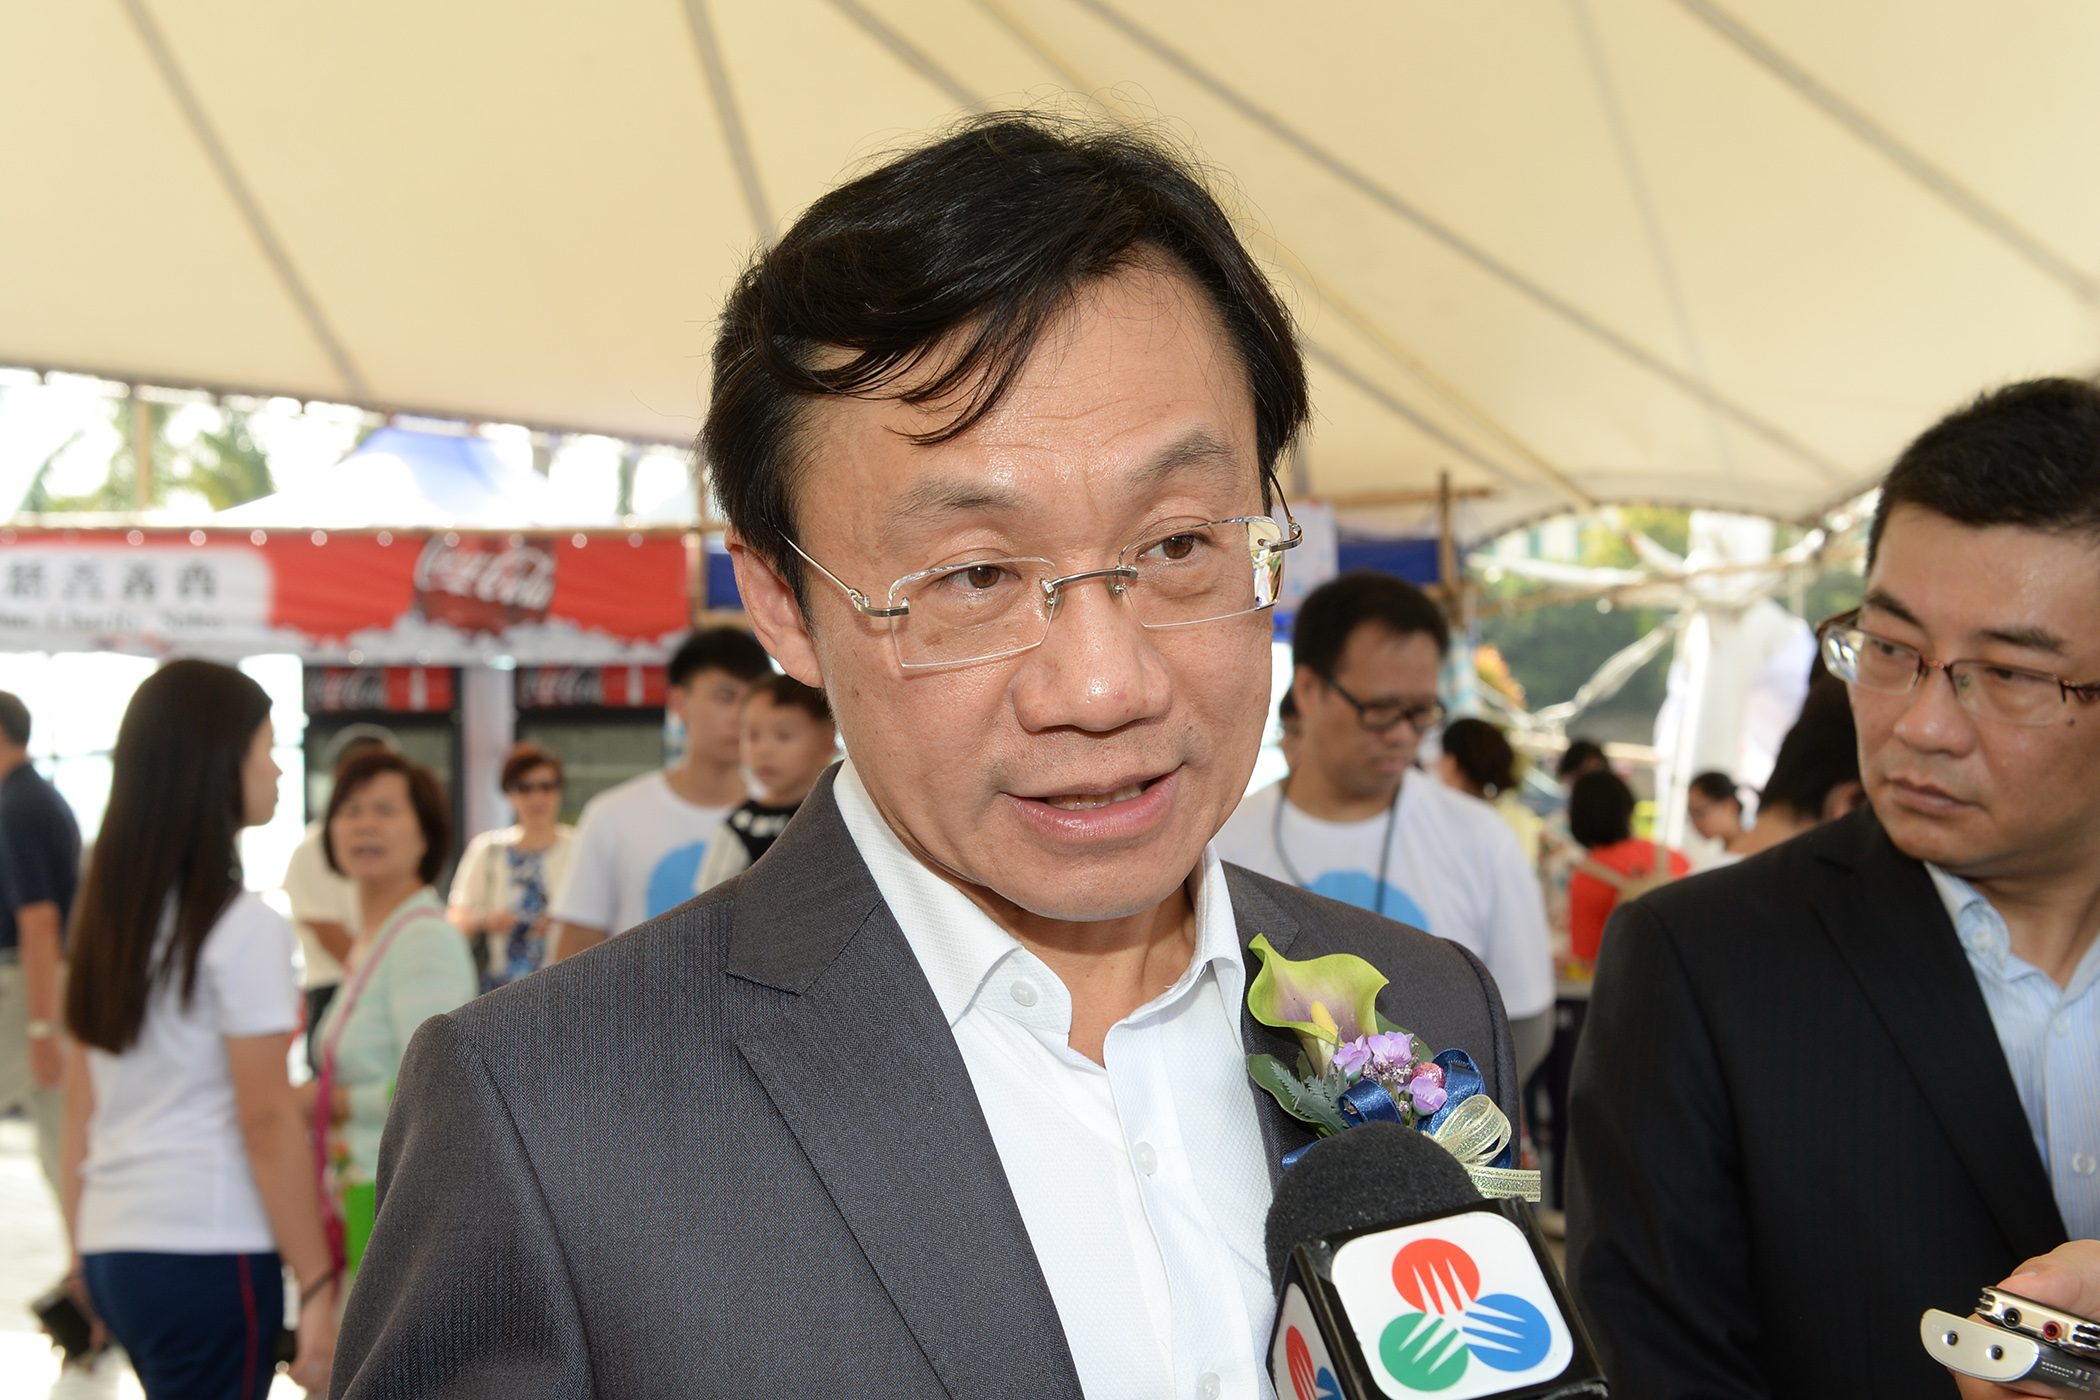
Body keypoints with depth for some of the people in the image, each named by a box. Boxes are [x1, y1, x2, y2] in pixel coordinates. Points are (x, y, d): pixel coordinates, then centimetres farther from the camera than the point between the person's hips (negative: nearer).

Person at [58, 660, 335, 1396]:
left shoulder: (109, 915, 11)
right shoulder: (243, 927, -11)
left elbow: (80, 1104, 14)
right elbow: (266, 1118, -13)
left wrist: (82, 1246, 20)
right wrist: (317, 1284, -10)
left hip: (111, 1245, 7)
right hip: (206, 1252, -7)